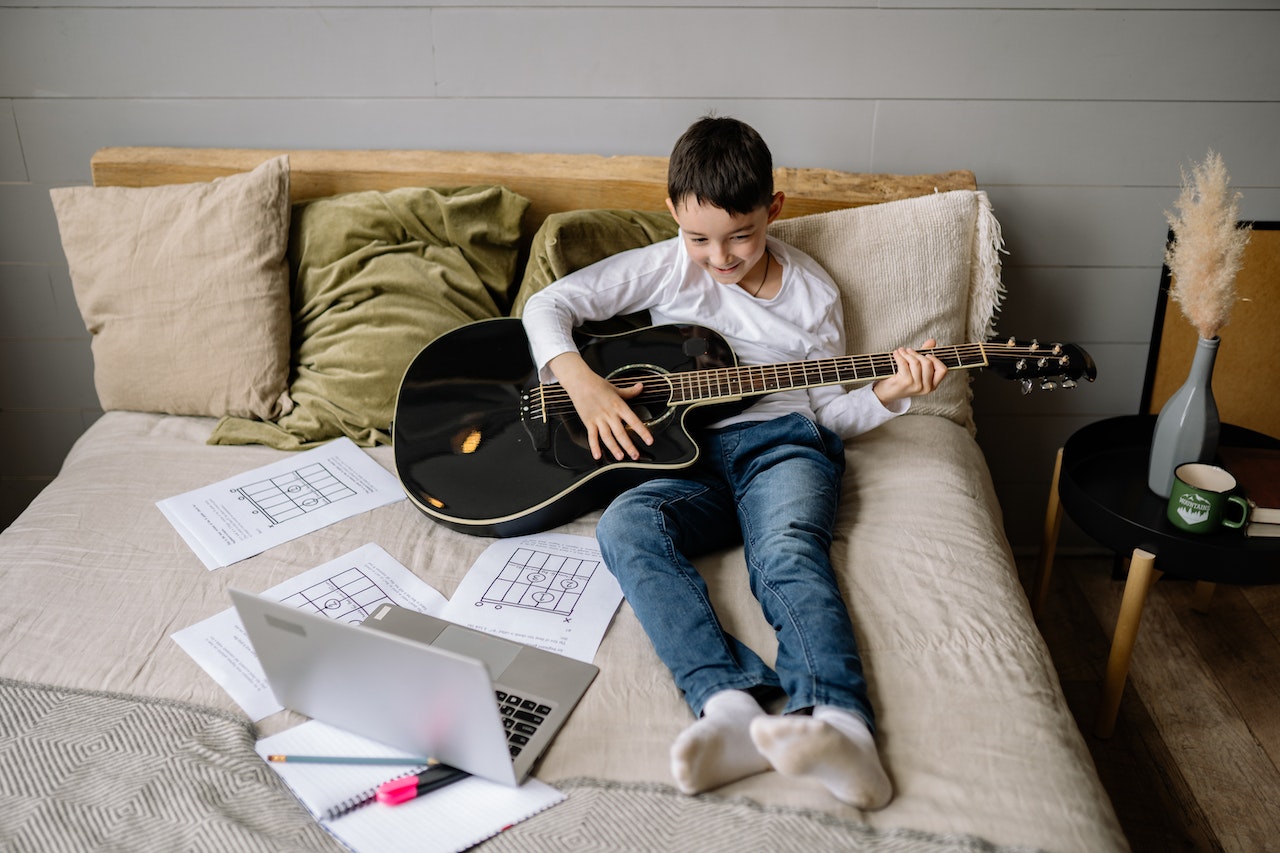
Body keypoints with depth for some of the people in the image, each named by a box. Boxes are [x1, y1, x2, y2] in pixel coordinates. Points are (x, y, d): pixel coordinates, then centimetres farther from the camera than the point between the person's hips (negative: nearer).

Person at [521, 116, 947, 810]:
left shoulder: (811, 291, 12)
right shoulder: (668, 267, 8)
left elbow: (830, 408, 16)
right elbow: (548, 304, 4)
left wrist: (886, 395, -5)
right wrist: (581, 381, -12)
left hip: (780, 441, 0)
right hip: (687, 457, 1)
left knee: (789, 549, -35)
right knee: (626, 525, -33)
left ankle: (841, 725, -54)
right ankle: (731, 706, -49)